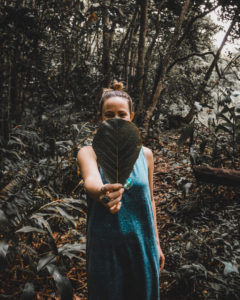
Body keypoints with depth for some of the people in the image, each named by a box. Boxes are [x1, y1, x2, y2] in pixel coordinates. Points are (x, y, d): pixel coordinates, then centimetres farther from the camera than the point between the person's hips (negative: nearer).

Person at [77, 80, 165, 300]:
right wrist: (102, 192, -54)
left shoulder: (145, 154, 1)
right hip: (105, 246, -3)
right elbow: (91, 180, -31)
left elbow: (149, 200, 9)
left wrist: (156, 244, 12)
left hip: (142, 244, 3)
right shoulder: (89, 152, -9)